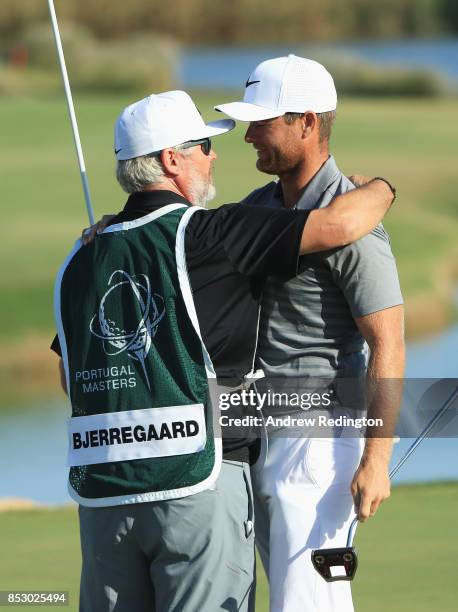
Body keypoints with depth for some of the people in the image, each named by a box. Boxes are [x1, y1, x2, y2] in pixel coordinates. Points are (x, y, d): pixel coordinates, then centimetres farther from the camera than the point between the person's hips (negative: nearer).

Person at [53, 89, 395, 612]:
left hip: (103, 489, 6)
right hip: (197, 481, -6)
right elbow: (339, 225, -12)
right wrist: (381, 189, 9)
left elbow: (69, 377, 23)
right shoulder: (209, 235, -7)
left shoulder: (83, 259, 12)